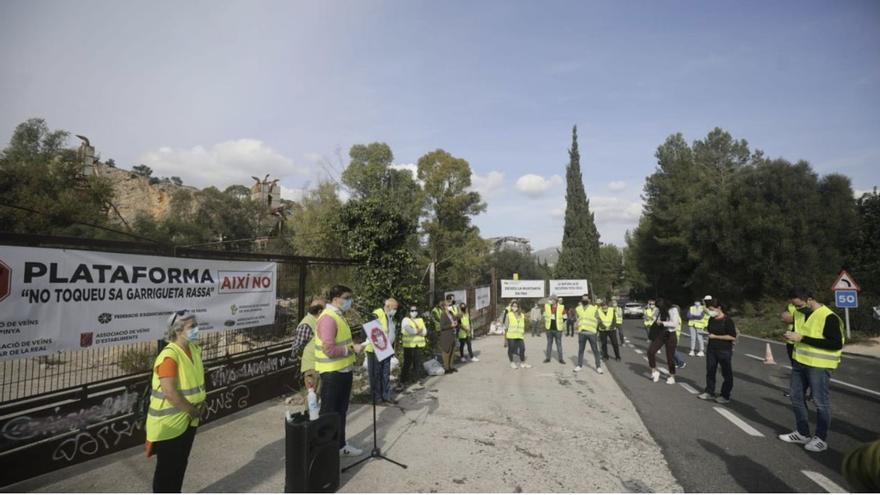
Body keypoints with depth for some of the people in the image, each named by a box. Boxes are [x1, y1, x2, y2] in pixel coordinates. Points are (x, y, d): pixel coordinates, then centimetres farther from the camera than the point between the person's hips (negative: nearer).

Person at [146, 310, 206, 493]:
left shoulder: (194, 350, 2)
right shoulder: (169, 356, -24)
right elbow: (170, 393, -28)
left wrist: (201, 403, -1)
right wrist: (192, 410, -17)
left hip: (188, 421, 8)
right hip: (168, 423, -7)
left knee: (180, 464, 21)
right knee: (166, 468, 8)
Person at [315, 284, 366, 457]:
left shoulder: (338, 316, 12)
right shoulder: (328, 318, -21)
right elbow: (329, 350, -28)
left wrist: (354, 346, 6)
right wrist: (352, 349, -20)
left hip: (343, 371, 10)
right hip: (332, 373, -10)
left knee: (341, 411, 20)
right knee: (328, 413, 4)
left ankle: (340, 445, 33)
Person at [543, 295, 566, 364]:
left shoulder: (561, 307, -7)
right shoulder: (547, 306, -1)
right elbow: (545, 315, 13)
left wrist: (561, 323, 4)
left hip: (558, 329, -2)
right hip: (549, 329, 2)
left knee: (559, 344, 5)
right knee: (549, 343, 12)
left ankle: (561, 359, 12)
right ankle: (548, 358, 19)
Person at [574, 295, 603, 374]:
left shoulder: (594, 308, 0)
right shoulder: (578, 309, 10)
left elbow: (597, 320, 3)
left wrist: (593, 328, 0)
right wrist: (579, 328, 7)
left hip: (591, 333, -3)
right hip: (581, 332, 3)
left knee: (595, 350, 1)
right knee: (580, 350, 9)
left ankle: (598, 367, 8)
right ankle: (579, 365, 19)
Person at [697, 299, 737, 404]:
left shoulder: (727, 320, -14)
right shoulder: (711, 319, 6)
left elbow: (733, 337, -18)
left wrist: (715, 336, -17)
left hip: (724, 351, -6)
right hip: (711, 349, 6)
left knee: (726, 374, 6)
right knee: (710, 371, 10)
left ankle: (725, 396, 16)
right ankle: (709, 392, 22)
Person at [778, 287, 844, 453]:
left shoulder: (828, 317, -16)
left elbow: (836, 344, -23)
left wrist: (803, 338, -25)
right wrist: (792, 335, 5)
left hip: (818, 365, -8)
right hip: (799, 362, 8)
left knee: (821, 402, 3)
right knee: (796, 397, 14)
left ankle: (821, 439, 18)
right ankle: (803, 433, 27)